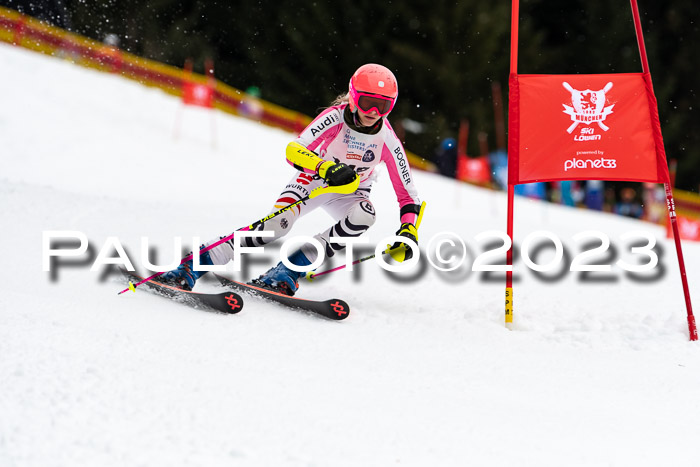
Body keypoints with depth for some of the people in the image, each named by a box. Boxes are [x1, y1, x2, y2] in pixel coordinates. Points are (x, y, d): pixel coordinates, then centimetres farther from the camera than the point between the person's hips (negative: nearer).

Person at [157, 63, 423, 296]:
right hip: (313, 180, -3)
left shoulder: (387, 140, -18)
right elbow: (294, 150, -38)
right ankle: (190, 268, -29)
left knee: (364, 215, -33)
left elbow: (407, 195, -11)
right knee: (278, 224, -30)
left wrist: (408, 231, -28)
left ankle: (287, 272, -30)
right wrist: (325, 167, -55)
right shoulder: (335, 117, -24)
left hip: (350, 194, 3)